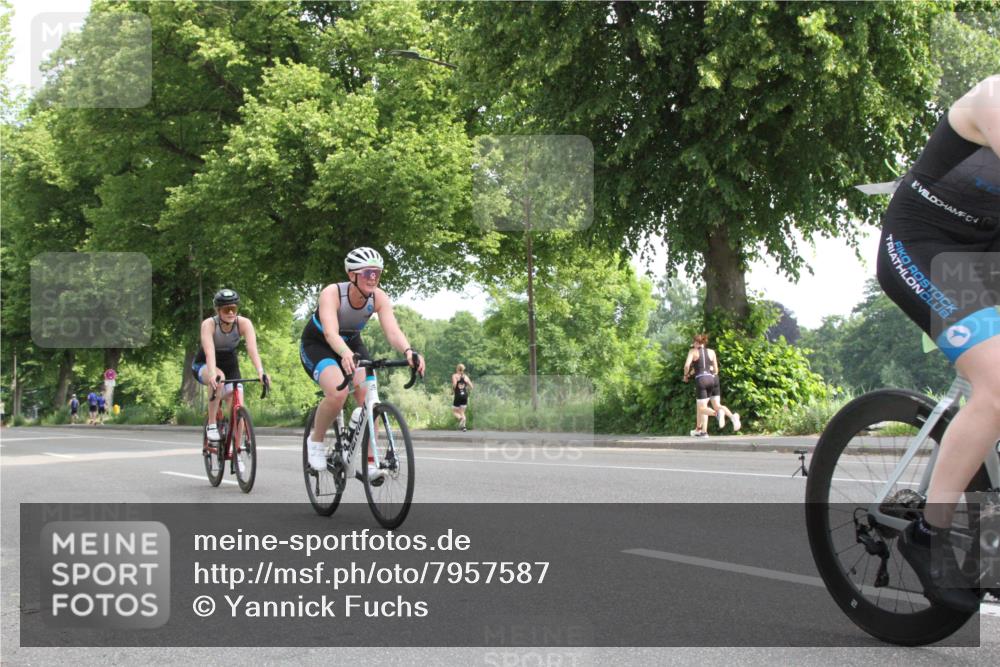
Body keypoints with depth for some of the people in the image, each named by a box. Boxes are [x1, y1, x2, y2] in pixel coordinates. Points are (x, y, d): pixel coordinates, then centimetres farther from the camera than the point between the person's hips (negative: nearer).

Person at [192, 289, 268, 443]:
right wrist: (213, 374, -59)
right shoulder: (209, 324, -28)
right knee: (218, 379, -37)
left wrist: (260, 372, -52)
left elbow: (252, 349, -36)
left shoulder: (244, 323, -23)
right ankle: (211, 425, -23)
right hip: (204, 366, -3)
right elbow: (209, 352, -42)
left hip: (230, 365, 3)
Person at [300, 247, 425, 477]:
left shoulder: (379, 298, -21)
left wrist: (409, 352, -54)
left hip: (351, 343, 5)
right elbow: (331, 332, -46)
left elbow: (392, 331, -33)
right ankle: (316, 440, -5)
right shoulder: (332, 293, -32)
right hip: (317, 345, -4)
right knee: (338, 392, -31)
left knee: (368, 397, -17)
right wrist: (346, 354, -67)